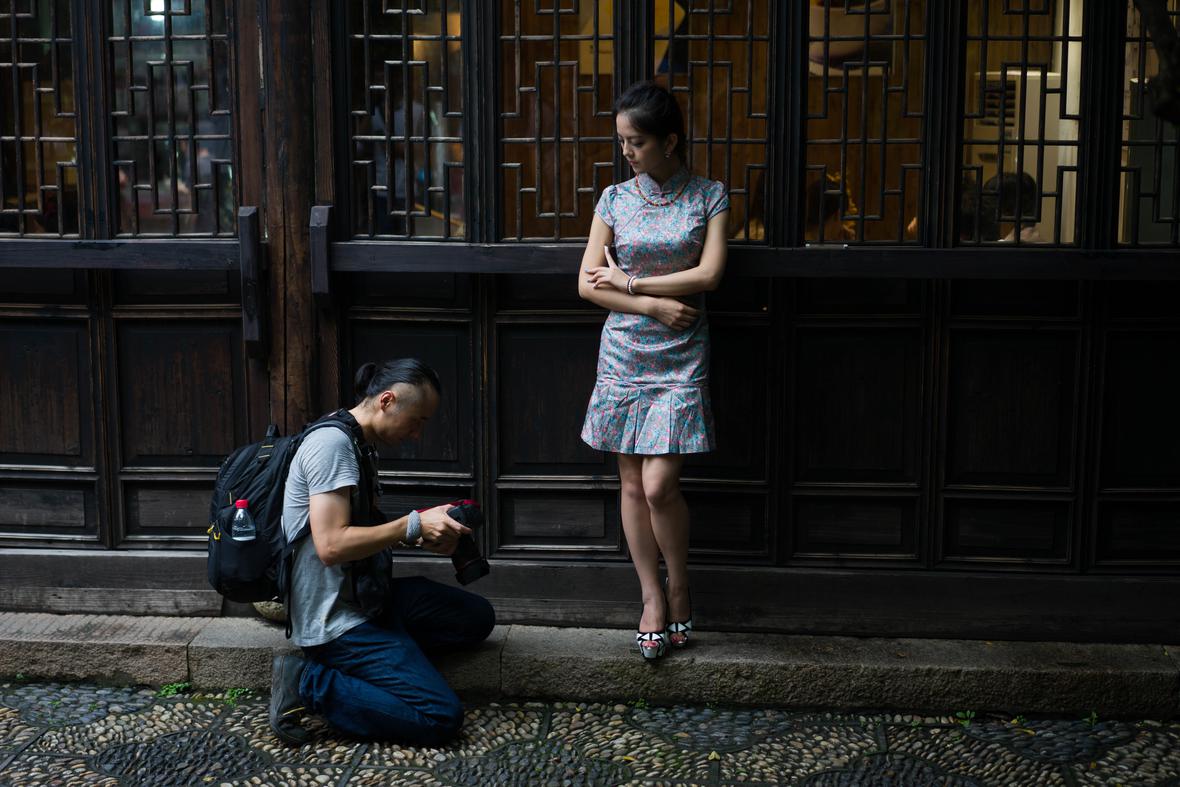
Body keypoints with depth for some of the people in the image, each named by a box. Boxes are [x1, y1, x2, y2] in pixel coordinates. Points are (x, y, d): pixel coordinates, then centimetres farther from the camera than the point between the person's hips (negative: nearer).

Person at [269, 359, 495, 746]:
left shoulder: (358, 443, 13)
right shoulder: (332, 442, -19)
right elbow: (331, 545, -26)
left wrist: (420, 536, 6)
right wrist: (414, 524, -21)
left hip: (366, 595, 10)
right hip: (336, 619, -10)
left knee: (477, 617, 11)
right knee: (441, 718, -16)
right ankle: (308, 684, -9)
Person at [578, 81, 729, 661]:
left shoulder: (709, 197, 0)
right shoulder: (614, 199, 4)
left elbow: (708, 274, -11)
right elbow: (588, 284, -1)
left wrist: (630, 283, -10)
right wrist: (654, 305, -13)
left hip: (681, 359, -3)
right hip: (624, 355, 3)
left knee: (659, 485, -10)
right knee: (632, 485, 5)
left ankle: (679, 586, 13)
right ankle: (652, 596, 18)